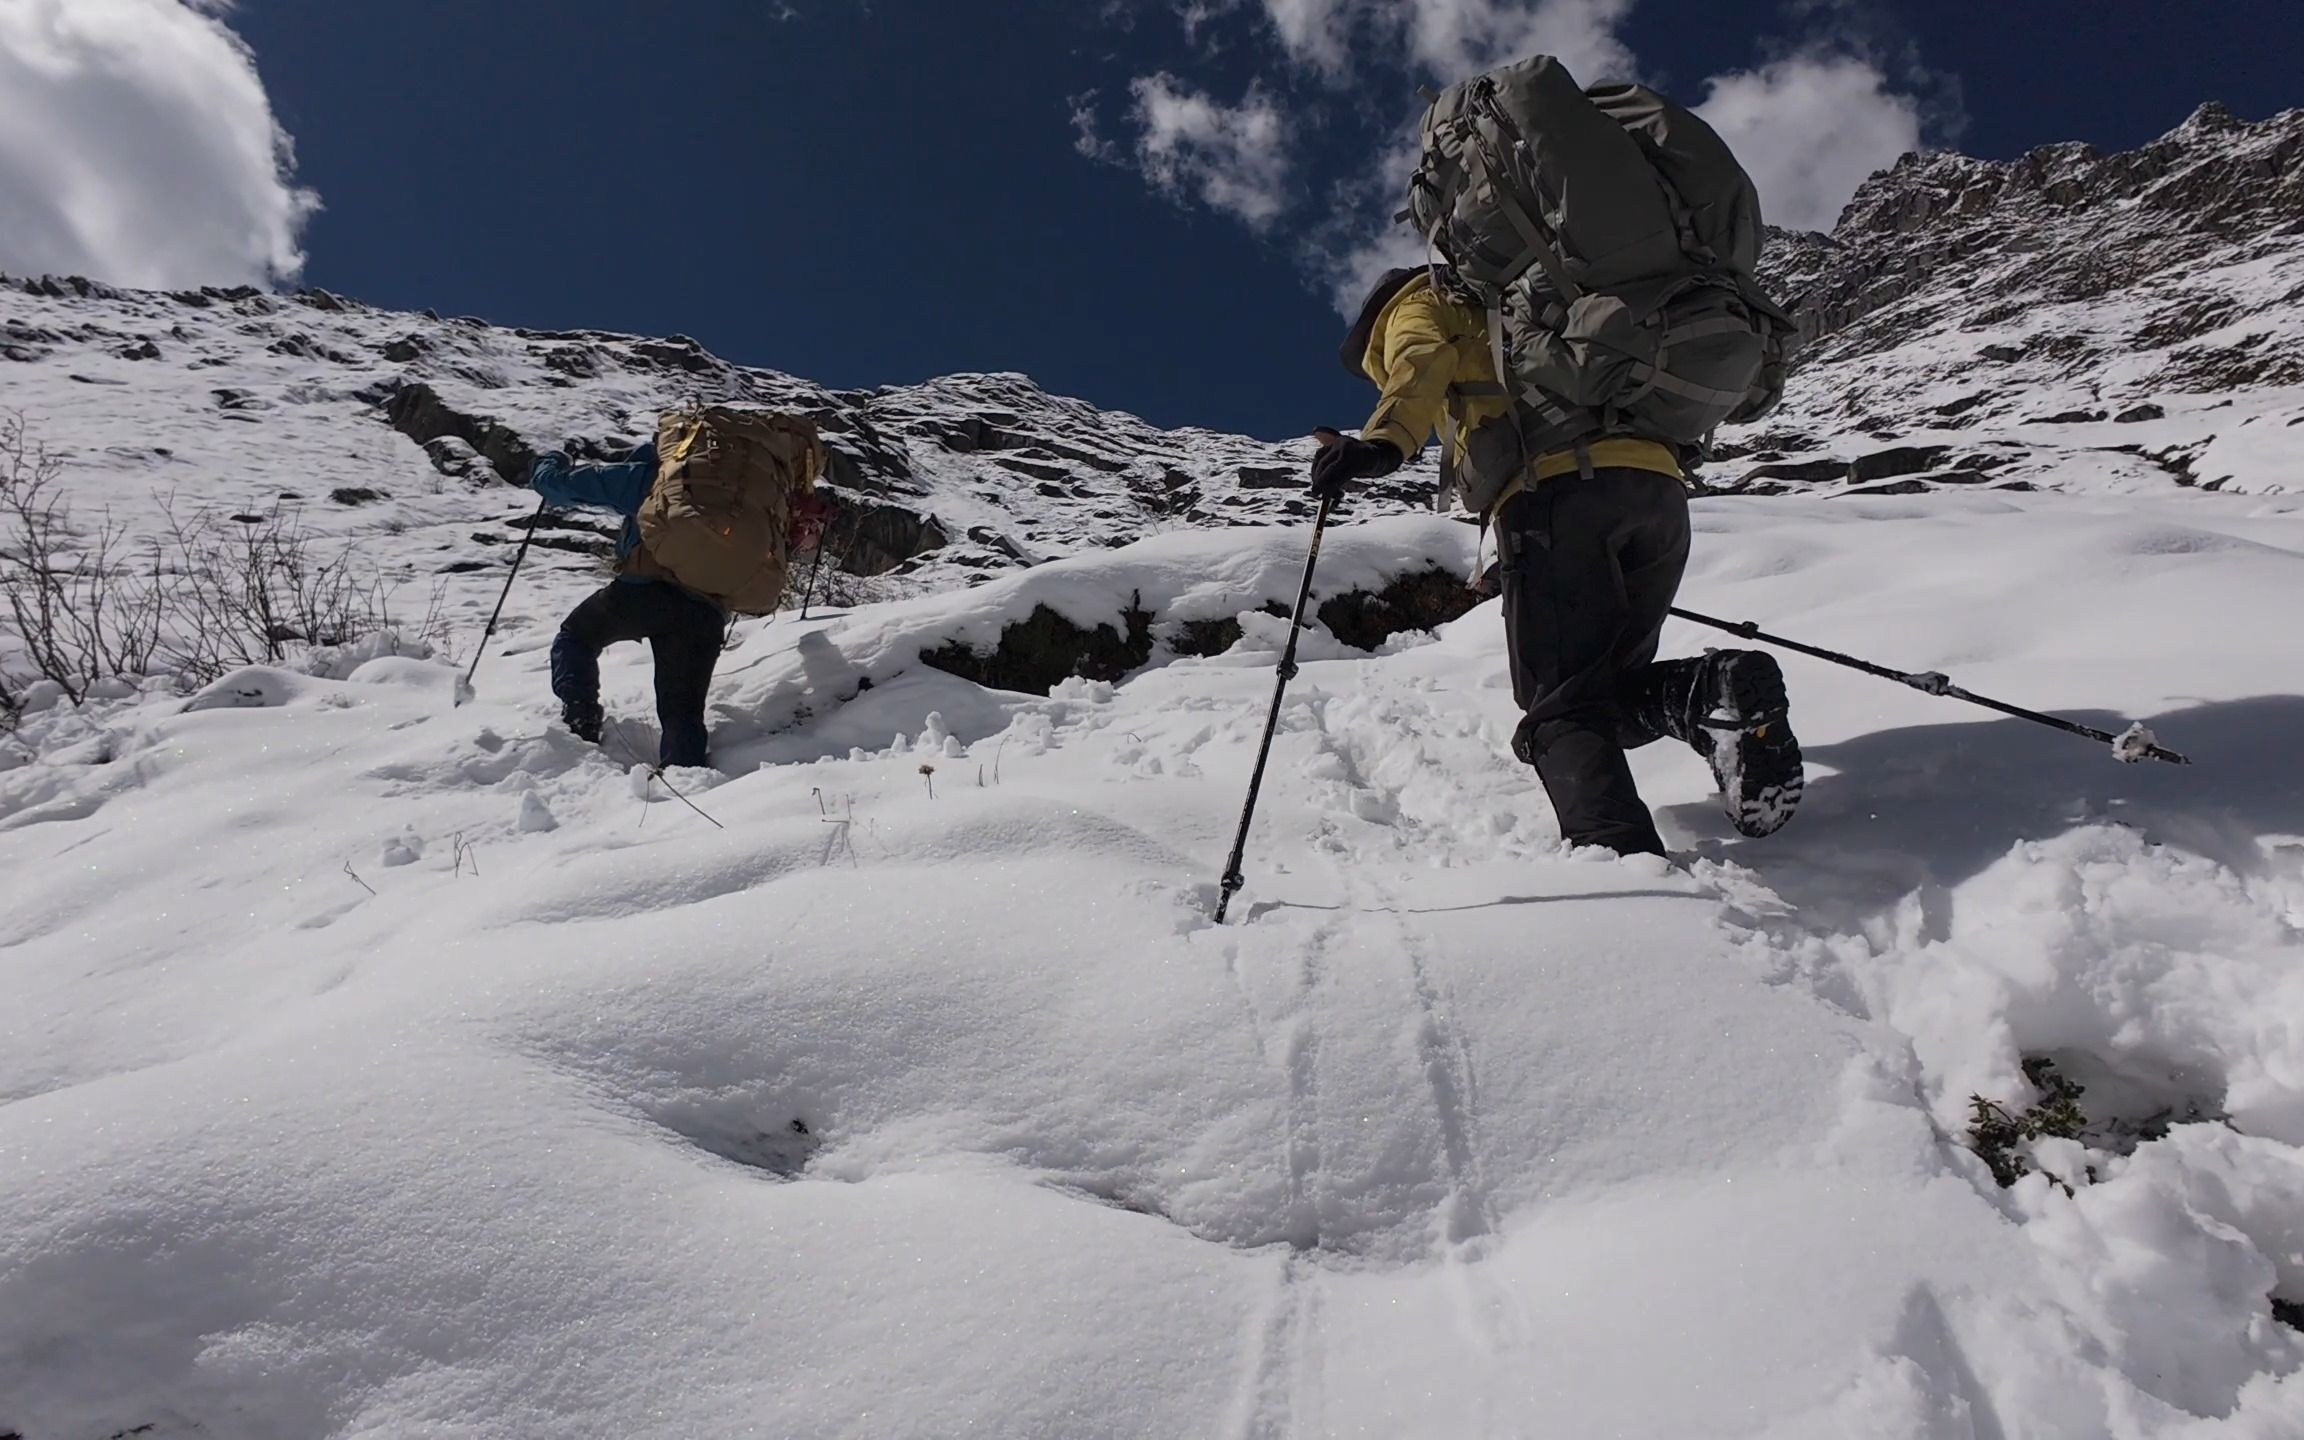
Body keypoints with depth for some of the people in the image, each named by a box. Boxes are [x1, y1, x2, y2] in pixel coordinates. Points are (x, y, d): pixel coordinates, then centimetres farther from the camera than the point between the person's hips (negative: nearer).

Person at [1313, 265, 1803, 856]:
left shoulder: (1415, 304, 23)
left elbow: (1422, 363, -3)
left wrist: (1383, 441, -22)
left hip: (1557, 488, -7)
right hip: (1660, 487, 7)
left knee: (1562, 706, -7)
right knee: (1612, 691, 15)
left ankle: (1627, 865, -29)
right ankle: (1717, 691, -15)